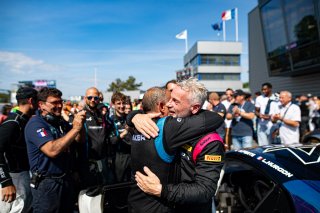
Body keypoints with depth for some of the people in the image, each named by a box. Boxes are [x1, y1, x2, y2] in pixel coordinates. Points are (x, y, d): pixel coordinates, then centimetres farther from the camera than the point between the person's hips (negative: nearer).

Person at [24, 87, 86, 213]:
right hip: (46, 183, -7)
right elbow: (52, 150, -29)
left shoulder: (61, 121, 7)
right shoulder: (35, 124, -16)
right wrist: (75, 128, -29)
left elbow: (78, 141, 7)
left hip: (66, 179, 7)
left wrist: (80, 123, -10)